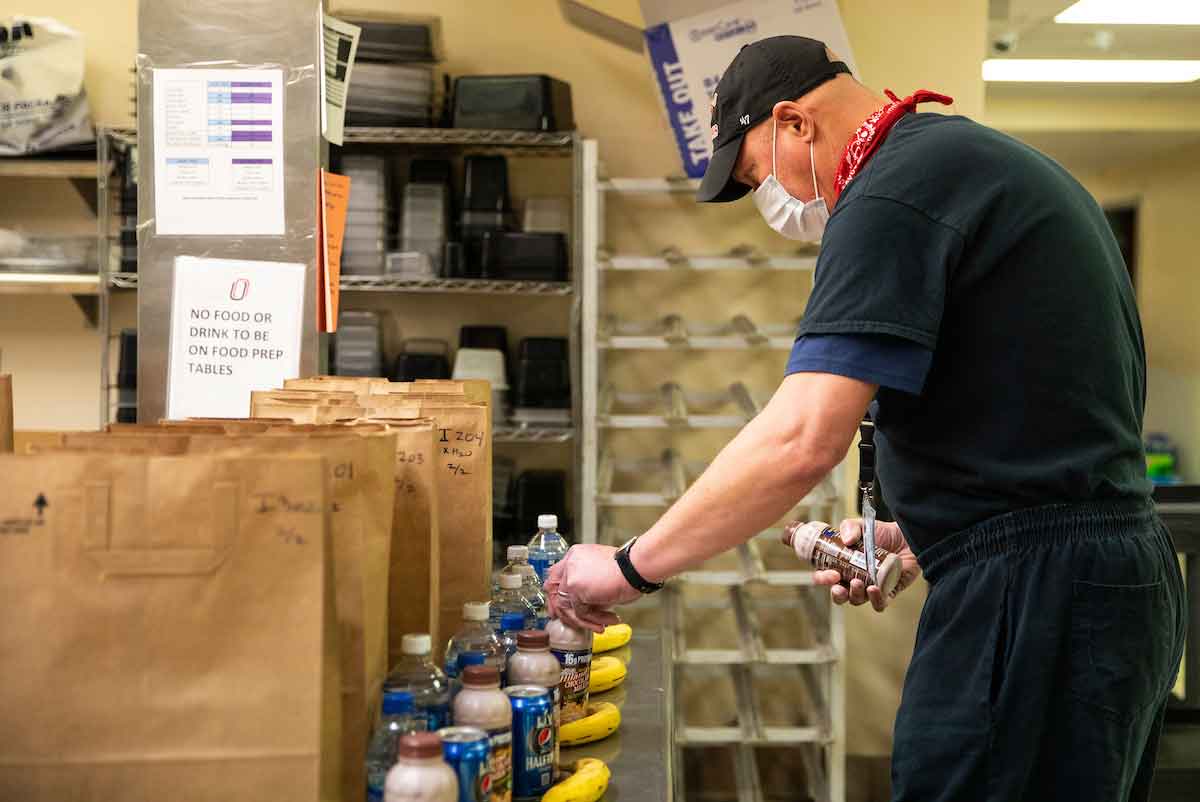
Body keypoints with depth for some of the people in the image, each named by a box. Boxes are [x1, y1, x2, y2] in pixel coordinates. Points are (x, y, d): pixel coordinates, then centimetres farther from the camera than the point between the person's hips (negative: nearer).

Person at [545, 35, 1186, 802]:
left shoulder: (896, 188, -14)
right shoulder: (995, 160, 18)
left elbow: (803, 438, -23)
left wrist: (630, 567, -14)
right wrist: (920, 537, 15)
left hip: (1029, 595, -10)